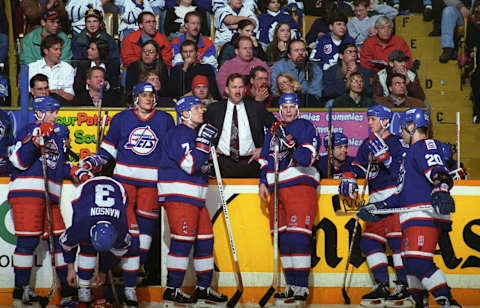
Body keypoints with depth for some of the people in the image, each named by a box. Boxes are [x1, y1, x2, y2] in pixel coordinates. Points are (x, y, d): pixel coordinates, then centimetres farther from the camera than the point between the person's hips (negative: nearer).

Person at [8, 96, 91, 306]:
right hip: (27, 192, -8)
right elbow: (19, 161, -15)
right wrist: (36, 139, -24)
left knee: (58, 238, 7)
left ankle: (66, 285, 15)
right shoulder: (29, 130, -3)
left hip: (49, 196, 8)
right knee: (28, 240, -9)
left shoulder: (55, 136, 24)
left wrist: (77, 172, 14)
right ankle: (20, 288, -1)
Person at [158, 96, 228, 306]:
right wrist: (202, 142, -18)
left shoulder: (194, 134, 20)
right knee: (182, 241, -12)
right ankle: (172, 290, -7)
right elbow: (190, 165, -22)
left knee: (205, 239, 10)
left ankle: (203, 288, 18)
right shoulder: (179, 134, -11)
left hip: (195, 197, 10)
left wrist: (209, 151, 15)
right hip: (178, 196, -10)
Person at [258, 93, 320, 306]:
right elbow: (265, 159, 27)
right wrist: (263, 183, 16)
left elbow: (309, 157, -11)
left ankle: (302, 288, -14)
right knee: (283, 238, 6)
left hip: (300, 186, -7)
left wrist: (292, 148, -27)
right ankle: (291, 287, 12)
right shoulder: (273, 131, 22)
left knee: (298, 236, -14)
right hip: (277, 188, 7)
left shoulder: (305, 126, 2)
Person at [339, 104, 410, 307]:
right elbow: (358, 166, 21)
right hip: (376, 200, 8)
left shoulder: (397, 143, -5)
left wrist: (385, 155, -25)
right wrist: (348, 179, 2)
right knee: (369, 242, 3)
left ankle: (404, 287, -11)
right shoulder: (367, 145, 19)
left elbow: (403, 171, -15)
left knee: (396, 238, -15)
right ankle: (382, 286, 7)